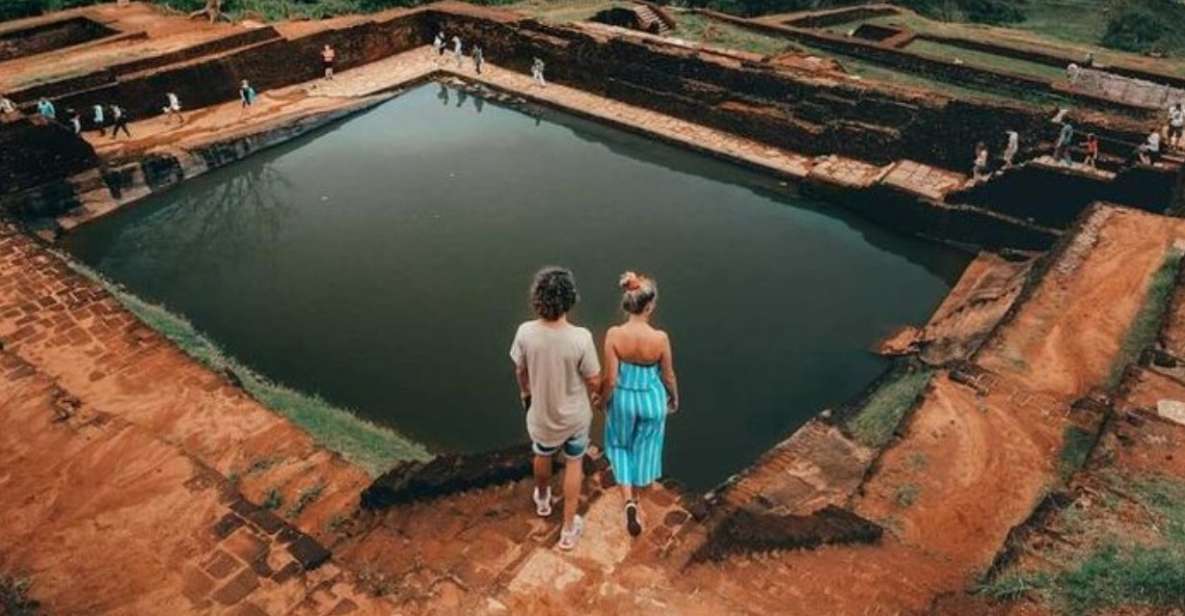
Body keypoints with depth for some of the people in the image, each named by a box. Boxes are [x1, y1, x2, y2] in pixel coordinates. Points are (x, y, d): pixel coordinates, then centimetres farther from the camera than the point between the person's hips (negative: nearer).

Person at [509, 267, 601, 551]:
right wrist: (594, 396, 7)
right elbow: (593, 380, -17)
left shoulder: (525, 333, -24)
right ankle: (569, 529, 35)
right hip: (575, 414, -2)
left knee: (542, 456, 32)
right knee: (573, 464, 23)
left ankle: (542, 500, 60)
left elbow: (520, 370, -5)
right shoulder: (580, 338, -31)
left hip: (541, 413, 2)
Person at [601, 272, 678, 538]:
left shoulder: (614, 334, -24)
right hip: (652, 398, 0)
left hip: (623, 397, 0)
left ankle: (628, 501, 12)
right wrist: (674, 397, 12)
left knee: (620, 445, 26)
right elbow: (668, 376, -9)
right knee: (644, 447, 25)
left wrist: (603, 400, 4)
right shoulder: (660, 338, -24)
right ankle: (635, 496, 46)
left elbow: (610, 379, -17)